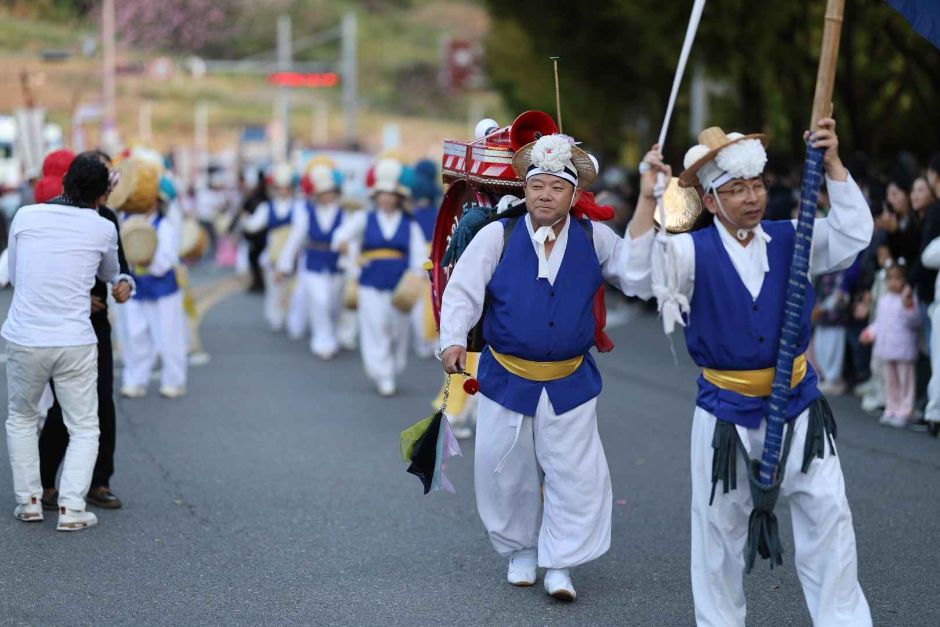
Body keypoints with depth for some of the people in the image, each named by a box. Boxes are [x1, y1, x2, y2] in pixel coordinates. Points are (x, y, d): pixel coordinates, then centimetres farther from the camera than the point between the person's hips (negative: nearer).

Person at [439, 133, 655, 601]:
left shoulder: (594, 239, -2)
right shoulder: (497, 236, -7)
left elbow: (636, 277, -13)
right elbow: (462, 293, -8)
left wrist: (646, 207, -21)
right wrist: (454, 341, -25)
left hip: (569, 383, 0)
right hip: (506, 379, 0)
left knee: (575, 474, -2)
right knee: (506, 472, 10)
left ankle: (559, 564, 12)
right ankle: (521, 551, 32)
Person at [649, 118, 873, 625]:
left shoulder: (790, 240, 0)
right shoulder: (693, 252, -7)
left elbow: (853, 234, -12)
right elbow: (643, 270, -24)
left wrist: (833, 163, -22)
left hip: (798, 406, 2)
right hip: (725, 412, -1)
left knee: (828, 517, -1)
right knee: (719, 527, 9)